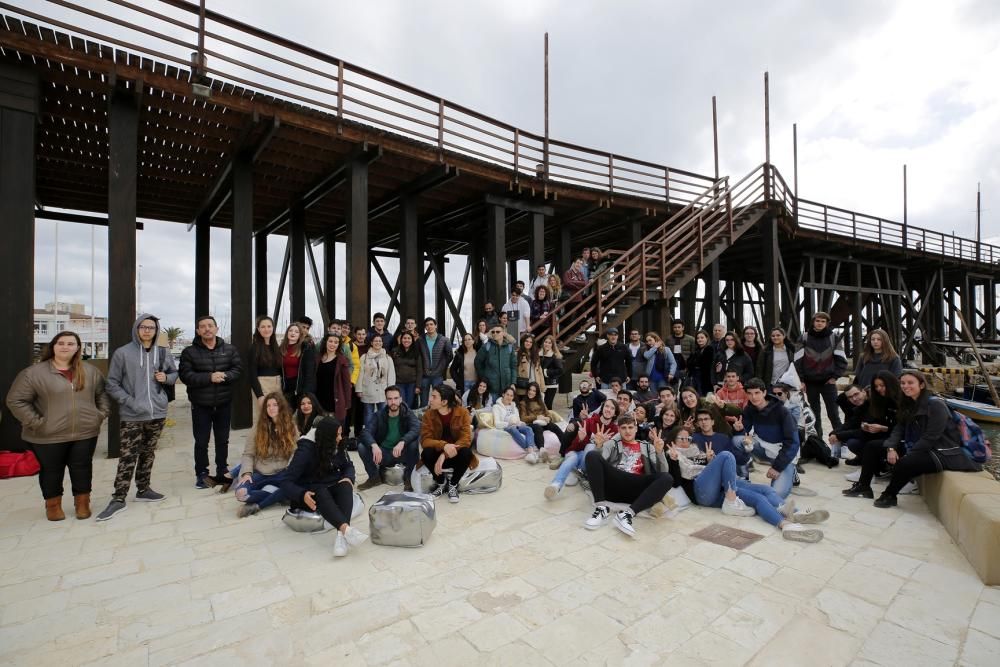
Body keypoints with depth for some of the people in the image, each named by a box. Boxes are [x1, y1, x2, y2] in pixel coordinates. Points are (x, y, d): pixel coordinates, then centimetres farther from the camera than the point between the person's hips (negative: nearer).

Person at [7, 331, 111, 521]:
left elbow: (103, 394, 11)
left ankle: (82, 503, 26)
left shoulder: (91, 371, 3)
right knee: (51, 471, 13)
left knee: (82, 469, 10)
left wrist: (101, 414, 0)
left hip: (85, 433, 2)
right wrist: (36, 422, -12)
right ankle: (53, 505, 32)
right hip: (49, 436, -2)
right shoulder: (33, 373, -7)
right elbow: (16, 400, -6)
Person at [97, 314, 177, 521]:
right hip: (131, 415, -4)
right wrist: (129, 401, -14)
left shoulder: (163, 353, 6)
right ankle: (118, 499, 7)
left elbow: (174, 373, 19)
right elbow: (111, 384, -3)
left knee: (148, 454, 15)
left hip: (157, 413, 4)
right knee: (127, 457, -3)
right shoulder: (122, 353, -5)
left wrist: (166, 377, -4)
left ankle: (143, 489, 28)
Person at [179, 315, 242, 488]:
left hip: (224, 403, 2)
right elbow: (185, 376, -12)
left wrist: (224, 376, -22)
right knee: (201, 441, 6)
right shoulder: (189, 352, -4)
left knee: (222, 440, 13)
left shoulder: (230, 349, 3)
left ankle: (222, 472, 25)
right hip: (200, 404, -2)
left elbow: (238, 369, -3)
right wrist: (209, 377, -24)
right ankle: (201, 474, 19)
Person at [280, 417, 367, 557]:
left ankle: (341, 535, -49)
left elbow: (348, 466, 4)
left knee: (345, 486, -30)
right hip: (311, 493, -4)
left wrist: (348, 478, -19)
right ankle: (347, 529, -58)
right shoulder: (306, 451, -21)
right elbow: (287, 483, -23)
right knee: (322, 493, -38)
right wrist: (302, 495, -42)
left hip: (331, 487, 4)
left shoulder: (338, 447, -7)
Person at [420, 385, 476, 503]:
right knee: (426, 453, -30)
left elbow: (466, 439, -21)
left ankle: (453, 485, -6)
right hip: (438, 454, 1)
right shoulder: (428, 414, -9)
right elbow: (425, 440, -16)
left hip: (455, 455, -1)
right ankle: (441, 483, -2)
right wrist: (444, 445, -37)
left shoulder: (463, 412, -14)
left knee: (466, 452, -33)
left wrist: (444, 455, -33)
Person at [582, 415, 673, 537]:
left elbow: (662, 472, 9)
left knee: (667, 478, -25)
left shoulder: (647, 447, 24)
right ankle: (601, 507, -28)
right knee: (592, 455, -23)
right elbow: (597, 463, 4)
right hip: (613, 485, 0)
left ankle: (628, 513, -35)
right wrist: (599, 446, -15)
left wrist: (659, 451, -8)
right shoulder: (612, 443, 22)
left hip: (635, 490, 1)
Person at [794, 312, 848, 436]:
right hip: (810, 382, 1)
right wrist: (801, 380, -4)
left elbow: (841, 359, 3)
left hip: (828, 381, -1)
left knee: (833, 413, 0)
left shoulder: (835, 338, 2)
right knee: (814, 414, 9)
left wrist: (835, 377, -4)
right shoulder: (804, 338, 1)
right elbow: (798, 361, 0)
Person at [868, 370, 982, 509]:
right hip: (923, 449, 8)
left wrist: (908, 455, -23)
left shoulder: (936, 404, -17)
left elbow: (931, 437, -22)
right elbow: (899, 428, 1)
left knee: (904, 463, -26)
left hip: (944, 453, -8)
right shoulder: (909, 404, 7)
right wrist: (891, 448, -15)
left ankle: (889, 496, -7)